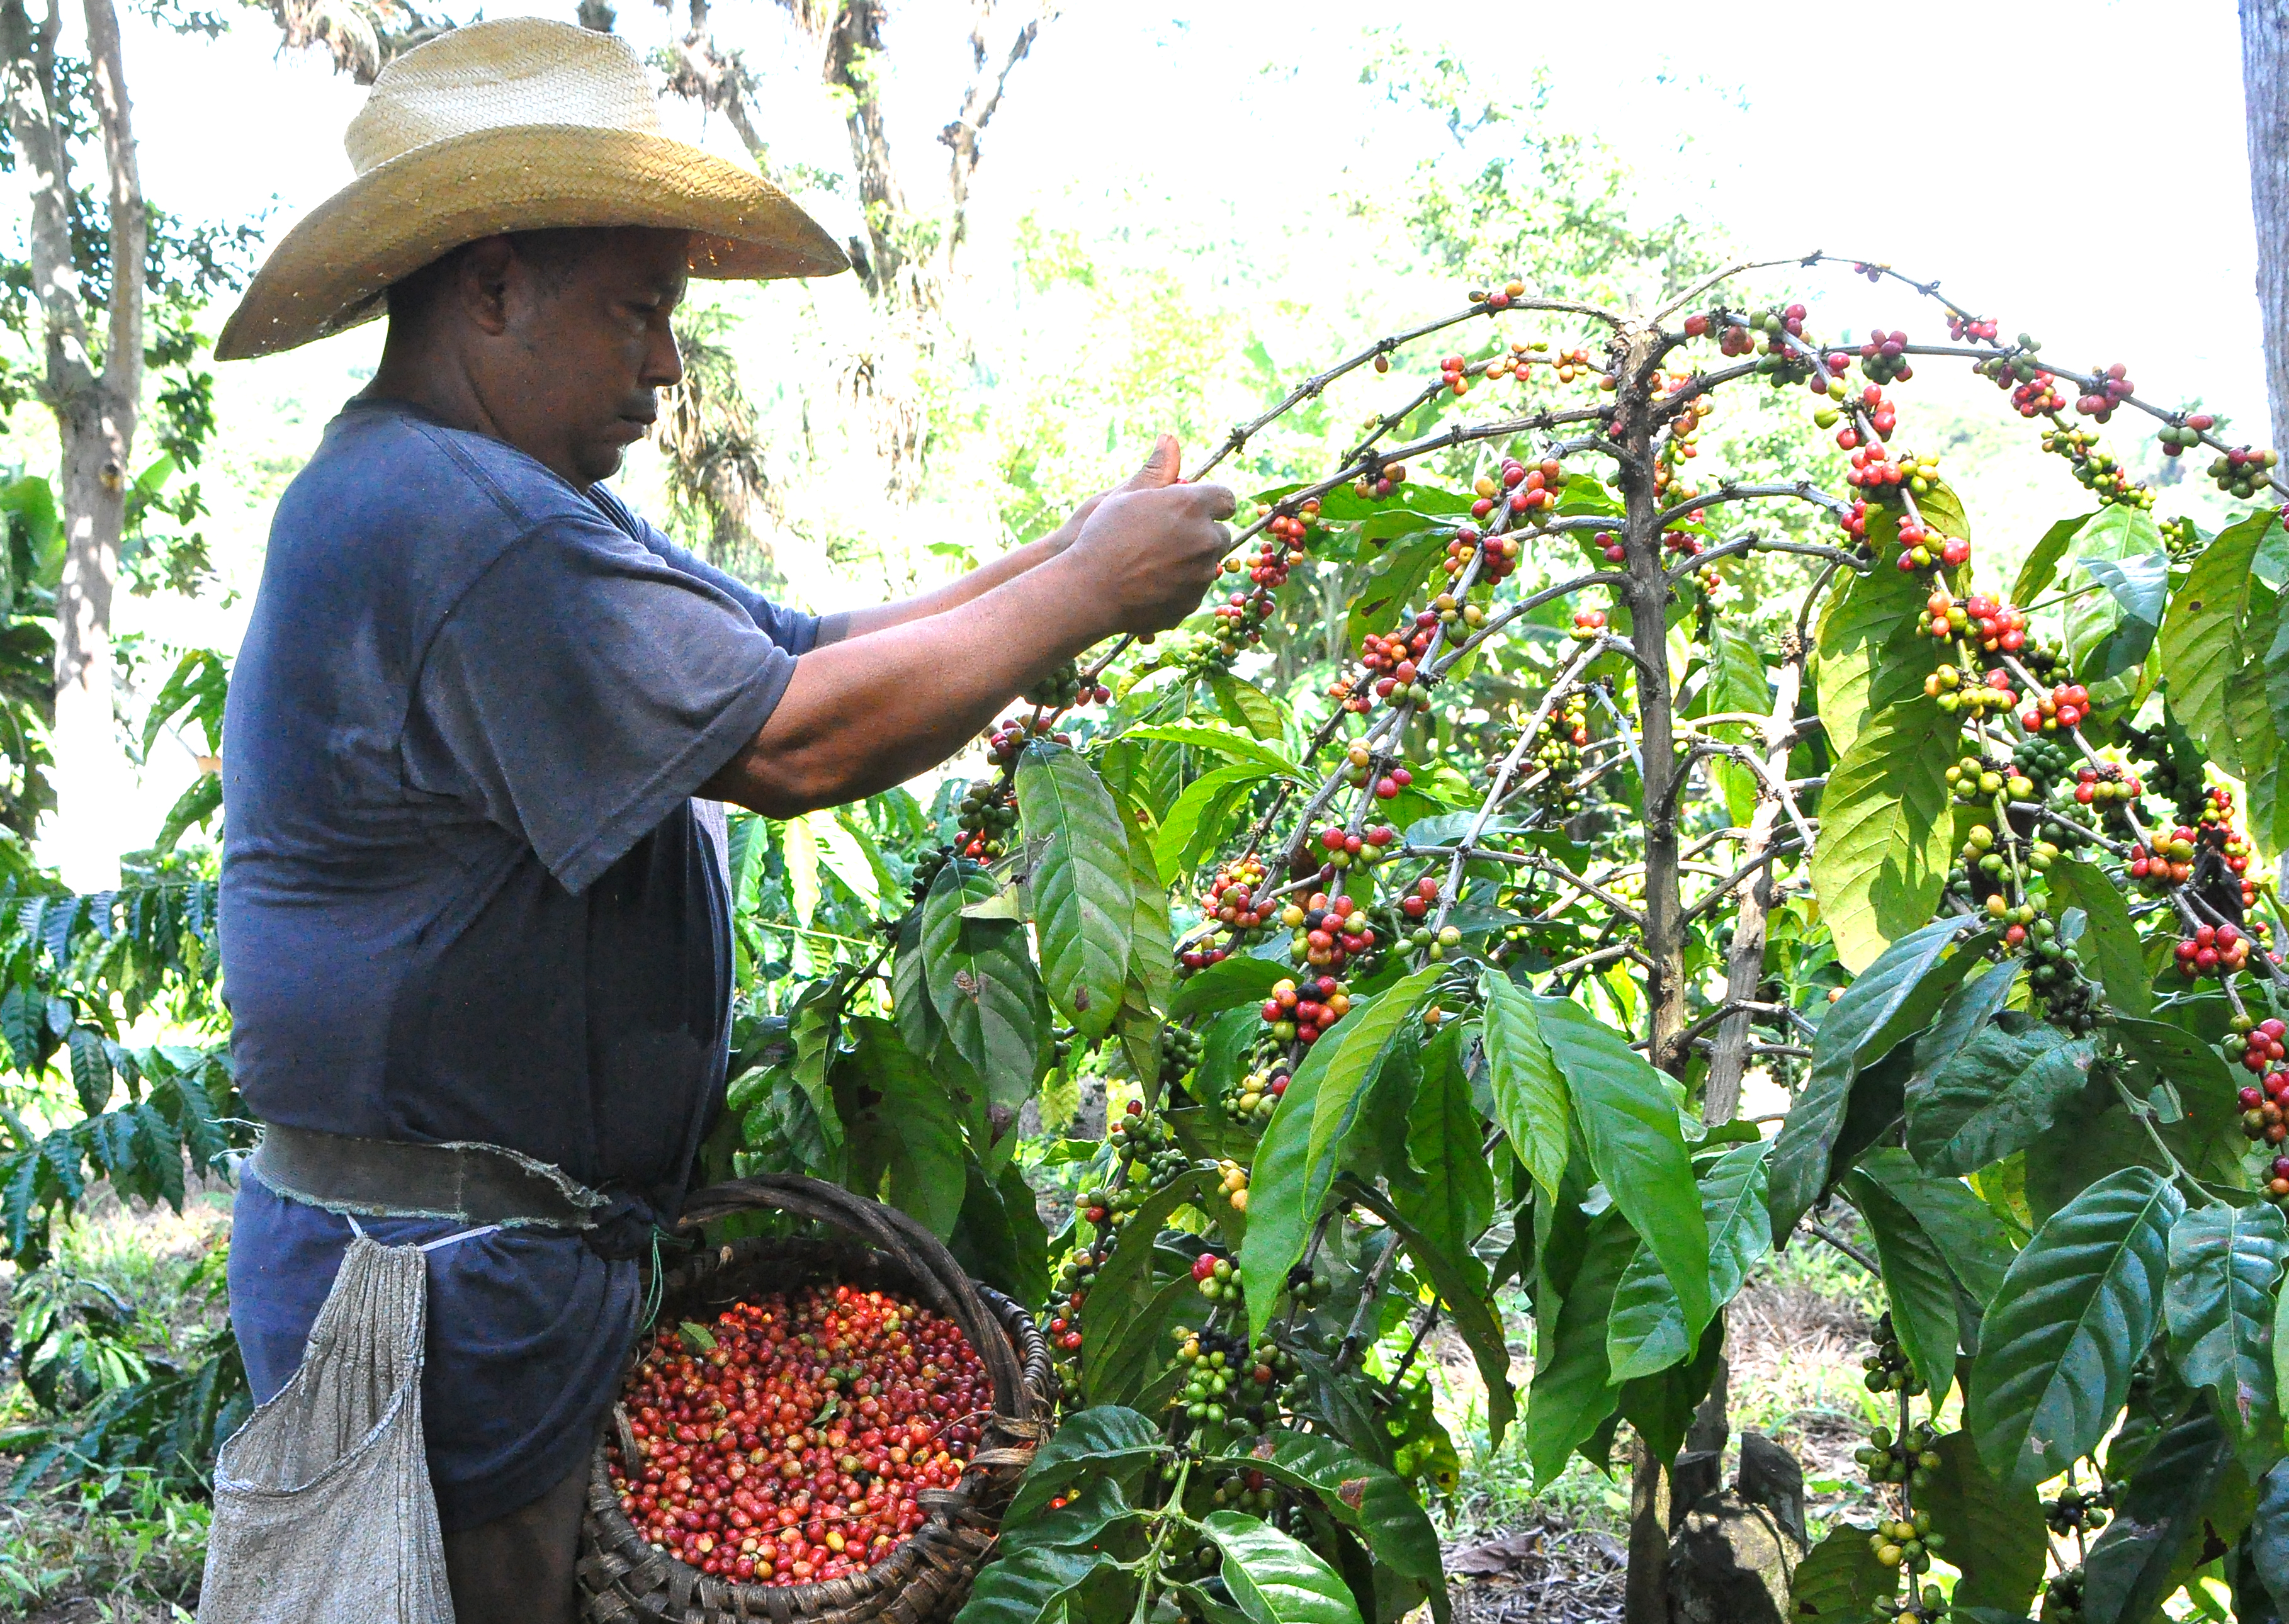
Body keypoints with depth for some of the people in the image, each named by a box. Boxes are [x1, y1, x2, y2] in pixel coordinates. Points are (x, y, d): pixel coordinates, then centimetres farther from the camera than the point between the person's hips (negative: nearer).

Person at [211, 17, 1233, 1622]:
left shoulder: (524, 510, 16)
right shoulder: (442, 517, -21)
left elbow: (801, 649, 13)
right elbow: (798, 742, -24)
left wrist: (1070, 561, 1)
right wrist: (1087, 590, -14)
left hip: (535, 1236, 10)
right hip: (439, 1271, -10)